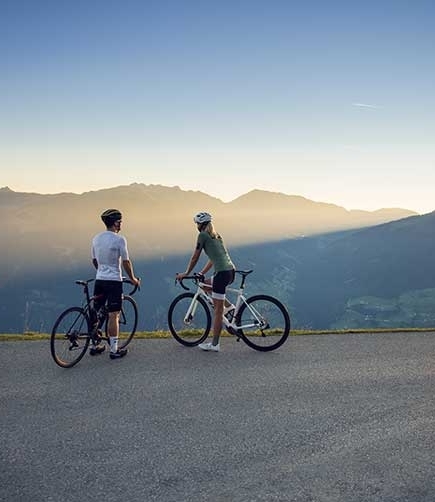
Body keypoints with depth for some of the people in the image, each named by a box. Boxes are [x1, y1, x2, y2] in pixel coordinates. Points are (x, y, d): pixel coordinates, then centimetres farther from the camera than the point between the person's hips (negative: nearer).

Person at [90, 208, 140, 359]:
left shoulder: (96, 238, 7)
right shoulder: (119, 239, -13)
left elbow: (94, 261, 15)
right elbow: (126, 262, -10)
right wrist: (133, 279, 3)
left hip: (99, 280, 6)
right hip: (114, 281, -6)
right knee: (113, 315, -2)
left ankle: (95, 345, 22)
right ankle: (114, 350, 3)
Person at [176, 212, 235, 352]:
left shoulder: (203, 235, 0)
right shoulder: (216, 235, 23)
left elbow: (195, 257, 3)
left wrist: (186, 273, 14)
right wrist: (202, 273, 32)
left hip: (222, 272, -9)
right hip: (231, 271, 9)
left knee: (218, 310, -3)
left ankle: (214, 344, 3)